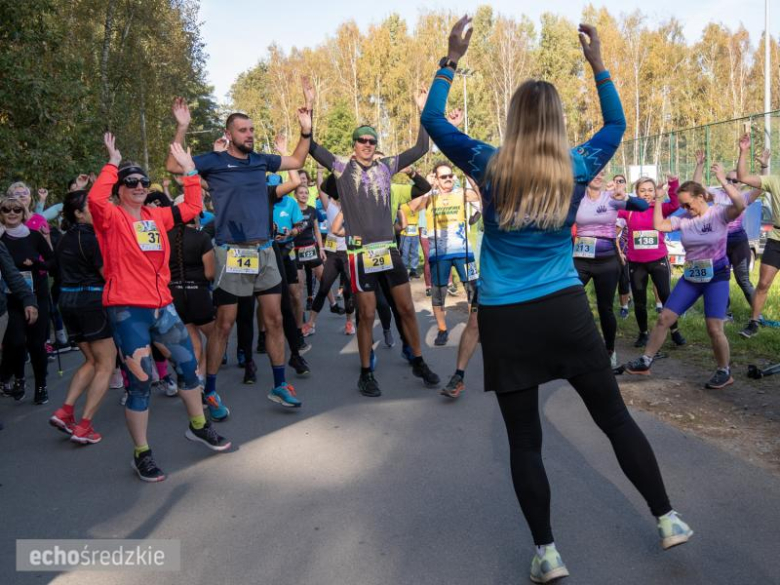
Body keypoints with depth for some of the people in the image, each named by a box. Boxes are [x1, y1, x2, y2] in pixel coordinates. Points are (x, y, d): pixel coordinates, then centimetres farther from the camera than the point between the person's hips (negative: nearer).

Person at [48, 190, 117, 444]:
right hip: (92, 301, -8)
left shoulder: (64, 240, 13)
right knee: (105, 366, 1)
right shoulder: (91, 238, -13)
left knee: (91, 361, 20)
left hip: (67, 300, 8)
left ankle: (65, 411, 6)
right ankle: (84, 426, -4)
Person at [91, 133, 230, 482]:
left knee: (188, 365, 15)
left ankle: (198, 426, 37)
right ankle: (141, 454, 15)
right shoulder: (111, 218, -6)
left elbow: (192, 207, 16)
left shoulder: (156, 216, 11)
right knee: (140, 382, 0)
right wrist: (112, 164, -18)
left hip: (162, 305, 6)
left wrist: (189, 170, 13)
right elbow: (94, 199, -27)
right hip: (127, 310, -6)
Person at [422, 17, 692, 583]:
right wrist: (597, 60, 23)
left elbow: (432, 120, 9)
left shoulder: (489, 167, -4)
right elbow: (616, 122, 21)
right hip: (565, 309, 2)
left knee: (524, 439, 7)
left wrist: (452, 58, 12)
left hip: (505, 319, -1)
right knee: (616, 417, 15)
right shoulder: (577, 169, 1)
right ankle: (668, 519, 26)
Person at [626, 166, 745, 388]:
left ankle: (724, 372, 12)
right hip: (690, 277, 5)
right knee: (664, 318, 3)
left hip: (717, 276, -5)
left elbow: (740, 205, -31)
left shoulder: (719, 213, -12)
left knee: (714, 329, -10)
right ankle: (645, 362, 13)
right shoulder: (683, 219, 1)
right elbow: (658, 225, -6)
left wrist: (723, 180, -33)